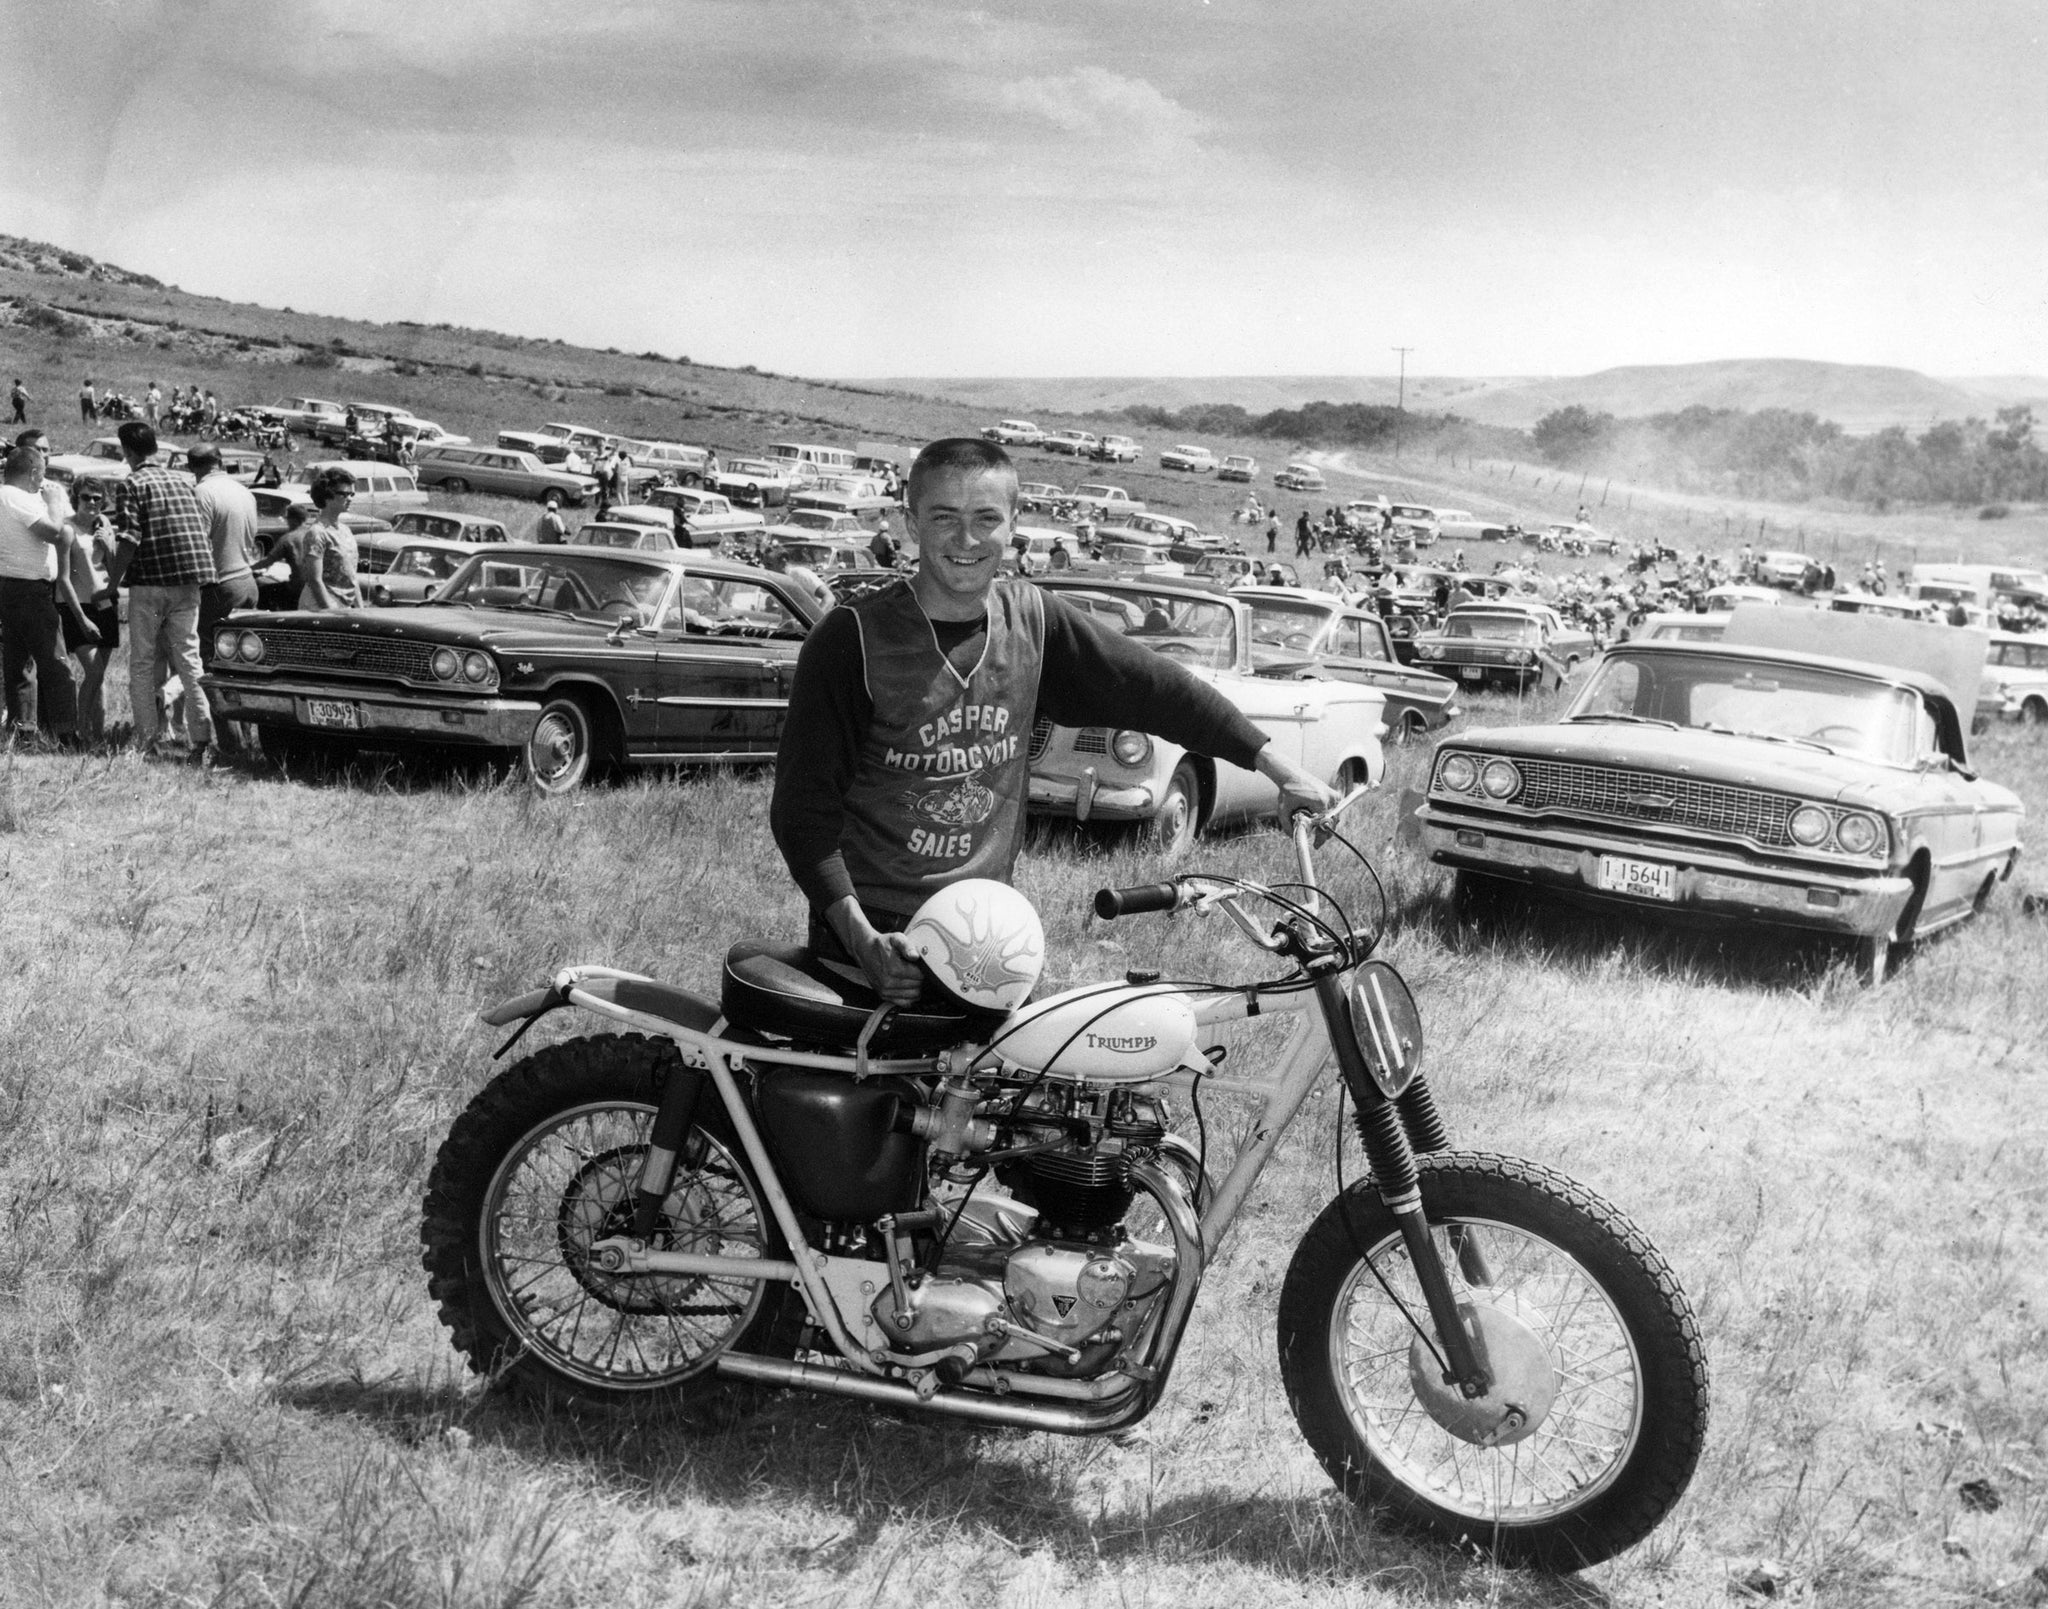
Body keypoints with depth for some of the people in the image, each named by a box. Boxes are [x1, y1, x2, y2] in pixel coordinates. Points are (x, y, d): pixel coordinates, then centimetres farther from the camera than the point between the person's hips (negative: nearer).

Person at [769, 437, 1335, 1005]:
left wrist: (1281, 769, 4)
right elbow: (803, 803, -10)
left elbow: (1152, 686, 7)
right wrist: (859, 934, -21)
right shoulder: (853, 638, -11)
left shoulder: (1034, 618, 2)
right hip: (876, 941, -4)